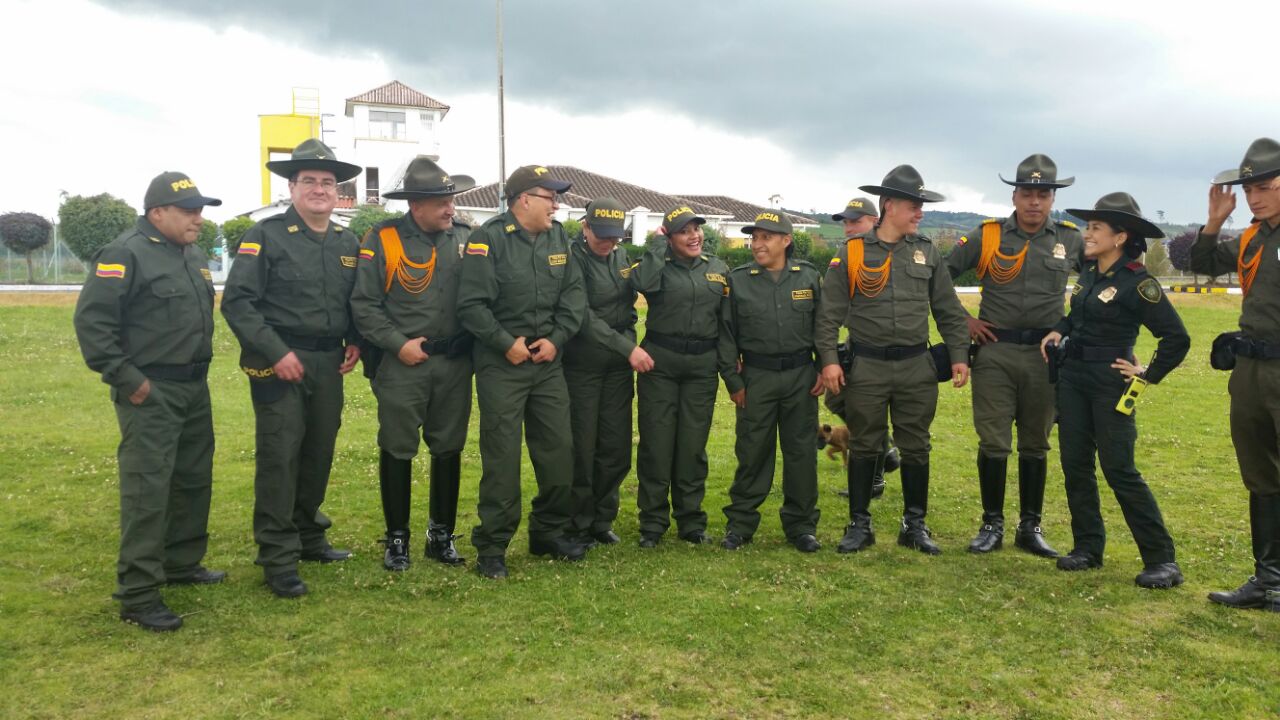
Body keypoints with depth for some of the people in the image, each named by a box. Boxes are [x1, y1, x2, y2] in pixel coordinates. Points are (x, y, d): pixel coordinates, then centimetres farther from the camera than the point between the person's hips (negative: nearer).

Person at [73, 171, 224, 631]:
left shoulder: (194, 255, 13)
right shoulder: (126, 254, -14)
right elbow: (91, 320, -18)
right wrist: (124, 376, -18)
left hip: (195, 388, 9)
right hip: (150, 393, -9)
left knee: (194, 480, 17)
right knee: (148, 490, -8)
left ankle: (182, 563, 33)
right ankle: (137, 596, -1)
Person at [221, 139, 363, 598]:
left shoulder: (348, 243, 12)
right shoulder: (266, 236, -5)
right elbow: (236, 301, -11)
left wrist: (354, 341, 4)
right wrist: (276, 352, -17)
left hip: (328, 365, 5)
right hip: (279, 362, -5)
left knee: (320, 453, 12)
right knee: (279, 457, -4)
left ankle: (308, 537, 29)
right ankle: (278, 560, 4)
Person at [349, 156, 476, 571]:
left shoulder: (465, 238, 5)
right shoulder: (382, 240, -6)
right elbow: (364, 304, -7)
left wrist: (473, 339, 0)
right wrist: (398, 344, -13)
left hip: (455, 364, 3)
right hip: (402, 365, -3)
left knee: (448, 450, 11)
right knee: (397, 451, 5)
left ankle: (441, 535, 25)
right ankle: (396, 538, 20)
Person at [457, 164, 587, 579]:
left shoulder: (558, 237, 8)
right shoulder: (488, 239, -10)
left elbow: (574, 293, 6)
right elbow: (472, 304, -15)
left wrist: (557, 338, -6)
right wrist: (506, 343, -14)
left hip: (548, 361, 6)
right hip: (501, 363, -6)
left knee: (559, 449, 9)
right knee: (501, 455, -2)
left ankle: (550, 532, 25)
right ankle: (492, 546, 10)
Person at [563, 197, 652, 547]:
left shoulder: (621, 257, 10)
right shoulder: (572, 259, -10)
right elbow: (583, 316, -18)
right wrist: (627, 348, -20)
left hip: (619, 367, 6)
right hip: (581, 368, -6)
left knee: (617, 450, 7)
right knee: (582, 449, 1)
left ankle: (602, 520, 22)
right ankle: (579, 525, 15)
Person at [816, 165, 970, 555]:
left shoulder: (927, 252, 5)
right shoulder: (852, 252, -4)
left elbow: (949, 310, 10)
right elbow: (829, 312, -3)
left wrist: (959, 355, 5)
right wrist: (829, 359, -11)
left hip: (917, 367, 2)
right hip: (866, 367, -2)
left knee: (916, 448, 9)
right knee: (864, 447, 7)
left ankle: (915, 524, 23)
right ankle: (859, 525, 19)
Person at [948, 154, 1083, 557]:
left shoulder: (1071, 240, 3)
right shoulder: (987, 236, -1)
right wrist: (962, 320, 0)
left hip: (1044, 354, 1)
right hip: (995, 351, -1)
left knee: (1035, 444, 9)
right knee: (993, 443, 1)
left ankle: (1031, 527, 19)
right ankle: (992, 525, 12)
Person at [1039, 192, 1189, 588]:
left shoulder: (1137, 282, -15)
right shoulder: (1088, 272, 7)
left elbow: (1177, 337, -14)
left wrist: (1149, 376, -9)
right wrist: (1059, 330, 6)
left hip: (1110, 383, -7)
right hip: (1072, 377, 8)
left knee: (1119, 470, -7)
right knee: (1075, 465, 8)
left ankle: (1162, 559, 3)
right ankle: (1088, 547, 19)